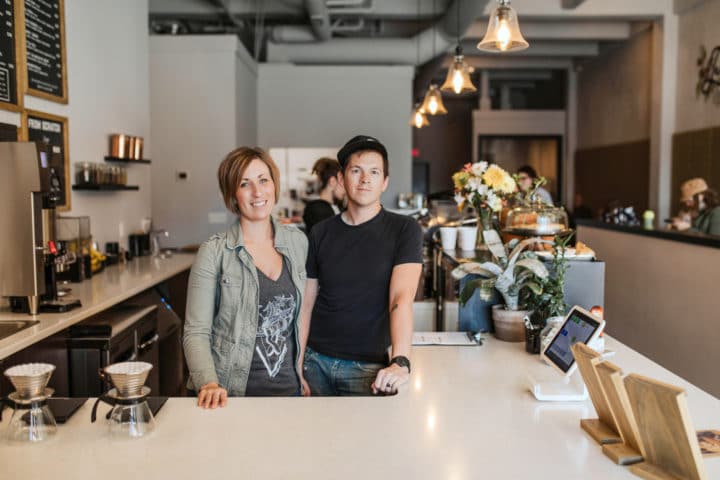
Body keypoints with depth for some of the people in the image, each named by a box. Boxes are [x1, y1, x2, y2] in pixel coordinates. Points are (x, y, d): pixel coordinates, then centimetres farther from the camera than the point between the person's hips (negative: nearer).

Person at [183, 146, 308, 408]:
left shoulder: (298, 242, 3)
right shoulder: (214, 252, -9)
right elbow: (196, 332, -9)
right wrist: (208, 383, -23)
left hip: (287, 387, 4)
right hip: (231, 394, -3)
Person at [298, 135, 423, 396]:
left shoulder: (404, 230, -6)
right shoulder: (320, 233, 3)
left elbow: (401, 299, -19)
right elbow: (306, 305, 6)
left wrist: (400, 362, -32)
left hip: (368, 366, -3)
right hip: (316, 360, 3)